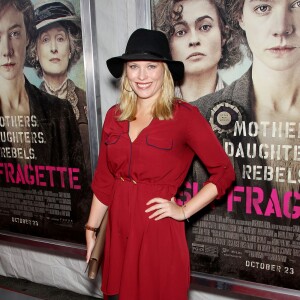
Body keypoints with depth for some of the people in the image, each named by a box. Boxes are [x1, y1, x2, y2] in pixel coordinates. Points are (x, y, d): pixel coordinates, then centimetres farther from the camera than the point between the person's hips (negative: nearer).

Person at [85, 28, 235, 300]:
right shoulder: (115, 115, 3)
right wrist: (91, 229, 9)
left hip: (159, 229, -4)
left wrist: (183, 211, -10)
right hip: (118, 228, 5)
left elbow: (223, 172, -7)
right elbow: (103, 179, 7)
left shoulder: (184, 115, -12)